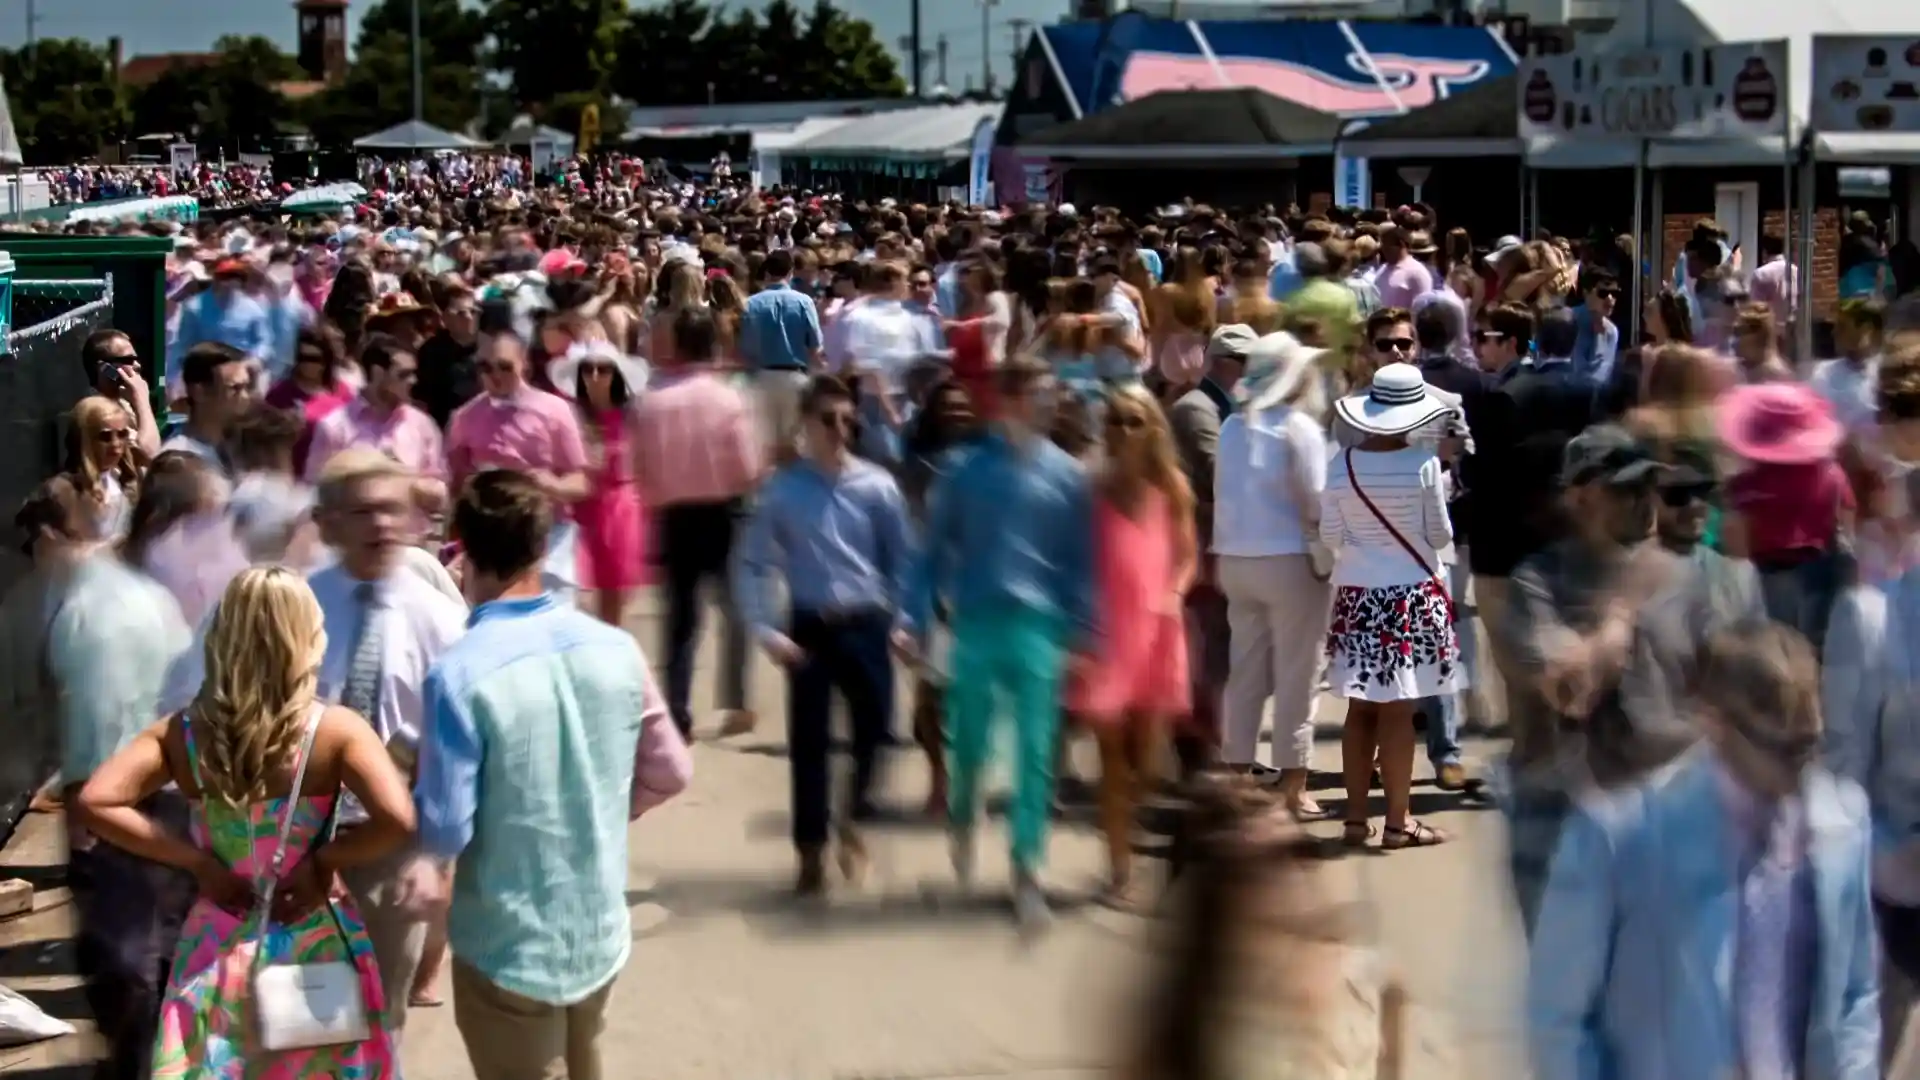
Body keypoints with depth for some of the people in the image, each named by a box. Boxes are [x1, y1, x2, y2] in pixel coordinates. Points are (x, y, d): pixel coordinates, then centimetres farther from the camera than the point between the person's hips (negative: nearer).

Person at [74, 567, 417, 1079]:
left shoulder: (182, 734, -5)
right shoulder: (337, 730, -13)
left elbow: (94, 803, -11)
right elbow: (397, 820, -26)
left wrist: (195, 861, -6)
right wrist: (324, 862, -10)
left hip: (221, 948, 2)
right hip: (316, 947, -2)